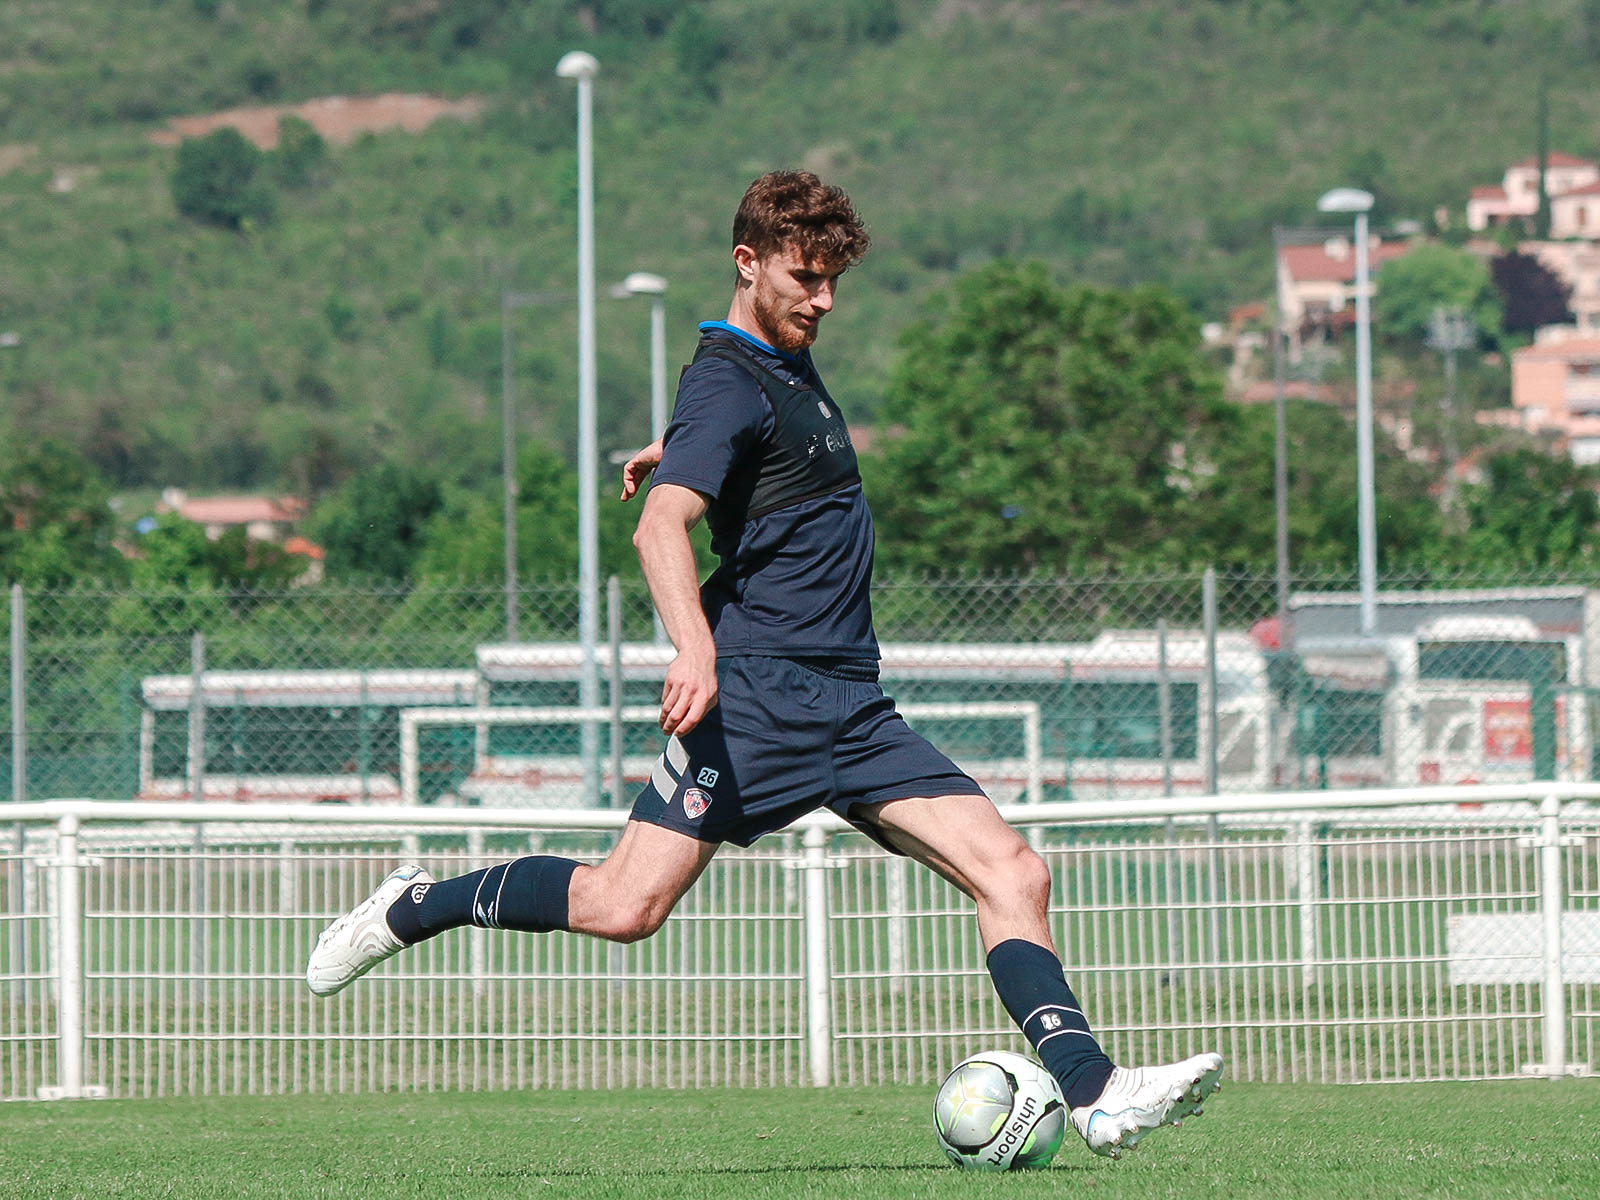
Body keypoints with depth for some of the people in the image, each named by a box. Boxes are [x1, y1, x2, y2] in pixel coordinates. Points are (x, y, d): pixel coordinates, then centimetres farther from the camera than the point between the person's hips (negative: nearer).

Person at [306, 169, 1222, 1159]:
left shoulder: (792, 362, 20)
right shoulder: (729, 383, -8)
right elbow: (661, 526, -25)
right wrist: (695, 649, -38)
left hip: (851, 707, 8)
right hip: (759, 692, -8)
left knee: (1013, 872, -7)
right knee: (627, 907, -15)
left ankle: (1095, 1095, -14)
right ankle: (415, 908, 7)